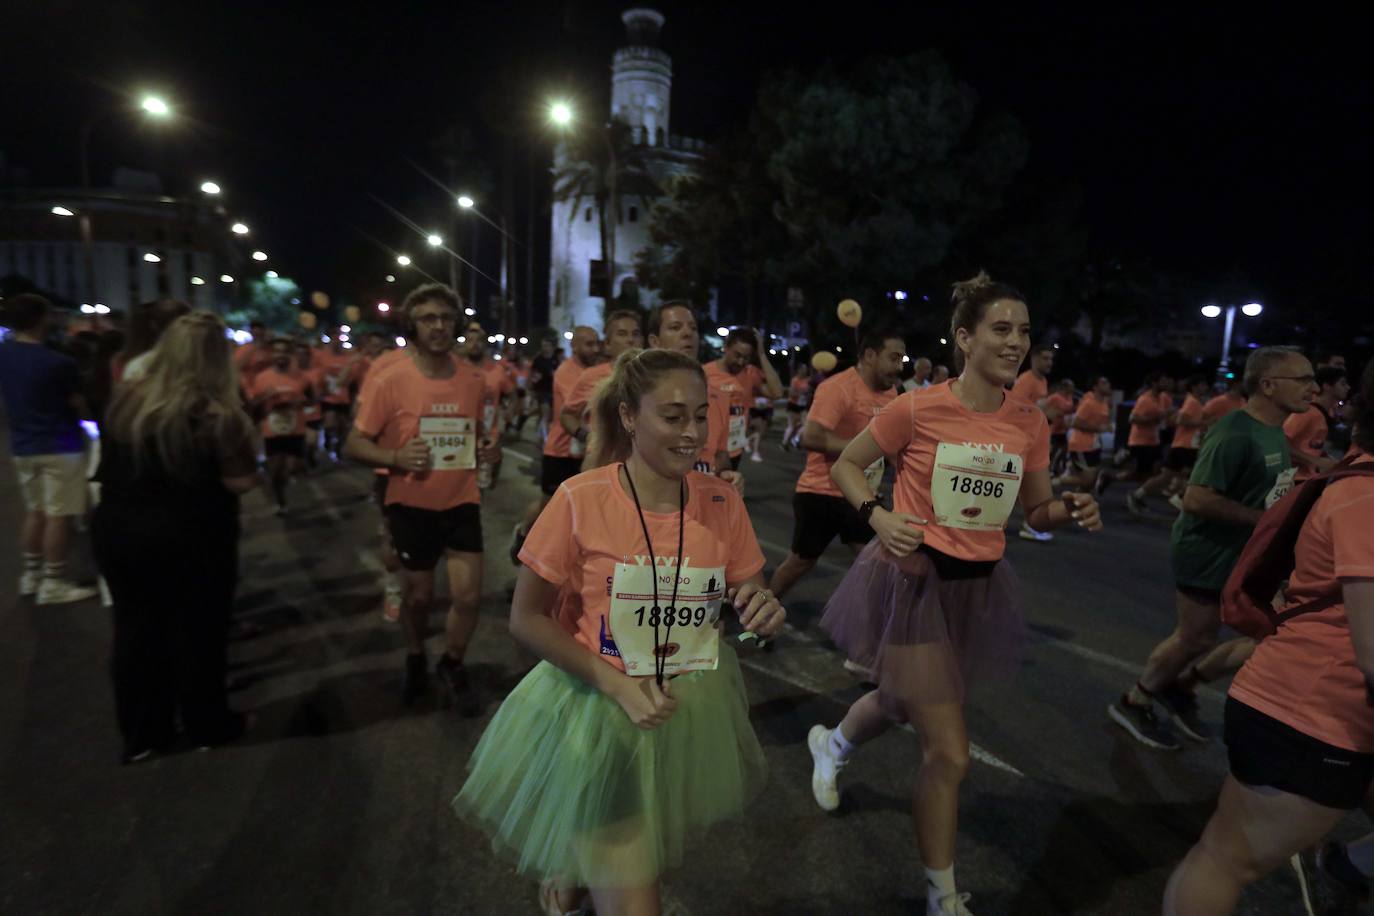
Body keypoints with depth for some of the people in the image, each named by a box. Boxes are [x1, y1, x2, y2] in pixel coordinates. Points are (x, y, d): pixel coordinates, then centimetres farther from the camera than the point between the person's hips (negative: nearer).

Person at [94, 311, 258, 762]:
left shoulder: (126, 398, -1)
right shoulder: (216, 413, -20)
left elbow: (112, 466, 11)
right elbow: (241, 482, -19)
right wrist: (238, 431, -6)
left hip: (118, 532, 5)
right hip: (191, 540, -5)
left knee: (136, 630, 17)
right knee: (198, 632, 11)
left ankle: (141, 732, 31)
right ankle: (207, 725, 27)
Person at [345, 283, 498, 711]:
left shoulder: (474, 379, -2)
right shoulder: (388, 380, -13)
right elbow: (354, 444, -9)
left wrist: (490, 447, -6)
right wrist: (396, 458, -28)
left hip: (462, 501, 2)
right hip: (412, 505, -2)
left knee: (468, 596, -1)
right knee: (418, 595, 13)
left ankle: (452, 666, 28)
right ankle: (415, 662, 43)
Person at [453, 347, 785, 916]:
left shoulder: (722, 502, -9)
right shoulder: (580, 500, -18)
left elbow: (750, 603, 2)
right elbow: (526, 619, -11)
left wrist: (763, 614, -21)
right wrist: (616, 684, -21)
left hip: (694, 713, 4)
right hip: (599, 706, -4)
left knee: (650, 858, 27)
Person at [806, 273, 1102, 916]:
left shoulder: (1031, 423, -2)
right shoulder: (918, 409, -15)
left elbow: (1037, 514, 9)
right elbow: (846, 465, -3)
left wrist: (1070, 512, -13)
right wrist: (878, 516, -20)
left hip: (979, 587, 6)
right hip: (915, 580, -6)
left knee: (905, 703, 27)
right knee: (949, 753, -2)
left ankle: (831, 744, 61)